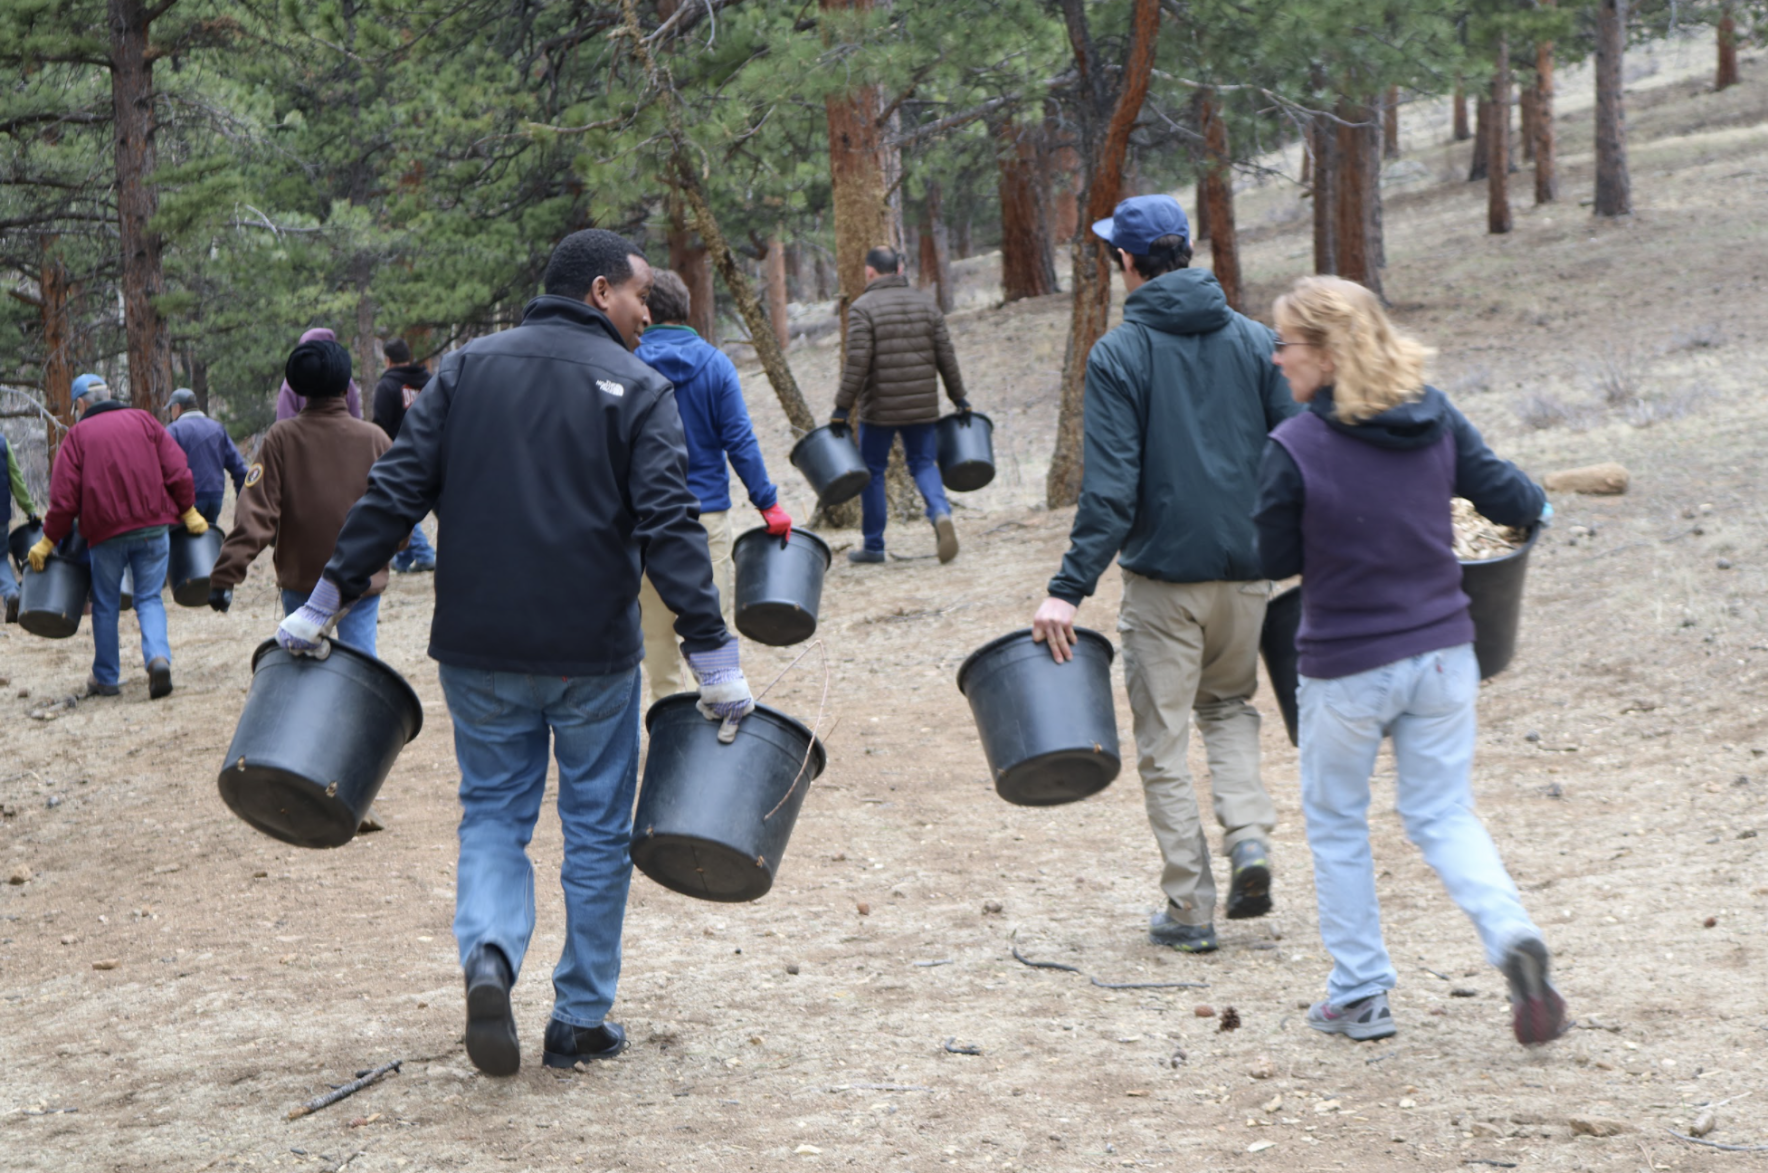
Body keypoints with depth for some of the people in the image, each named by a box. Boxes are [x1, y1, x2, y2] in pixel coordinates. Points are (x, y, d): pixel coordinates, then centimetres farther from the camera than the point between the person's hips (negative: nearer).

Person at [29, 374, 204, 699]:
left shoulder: (79, 434, 2)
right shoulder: (143, 420, 9)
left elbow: (64, 497, -3)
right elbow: (178, 470, 2)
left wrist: (48, 541, 4)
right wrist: (188, 513, 12)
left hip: (106, 531, -1)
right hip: (153, 526, 1)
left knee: (105, 605, 13)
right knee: (150, 599, 7)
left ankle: (106, 678, 20)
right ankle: (158, 657, -19)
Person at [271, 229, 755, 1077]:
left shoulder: (466, 369, 6)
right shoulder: (636, 389, -3)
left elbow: (395, 491, 0)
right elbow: (667, 527, -13)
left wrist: (327, 601, 5)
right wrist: (712, 654, -15)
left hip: (479, 649, 2)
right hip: (593, 654, -2)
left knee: (493, 813, 13)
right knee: (596, 830, 11)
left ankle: (488, 956, -14)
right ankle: (580, 1019, 14)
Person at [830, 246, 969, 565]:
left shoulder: (862, 308, -8)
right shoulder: (925, 303, 6)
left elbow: (857, 363, -15)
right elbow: (945, 356, 7)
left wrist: (842, 407, -11)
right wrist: (958, 397, 15)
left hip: (879, 407, -4)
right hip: (922, 406, 4)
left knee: (872, 471, 9)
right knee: (923, 463, 12)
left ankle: (873, 546, 14)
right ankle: (941, 512, -17)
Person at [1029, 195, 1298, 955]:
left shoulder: (1119, 355, -8)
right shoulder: (1252, 340, 4)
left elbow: (1110, 487, -15)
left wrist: (1070, 589, -15)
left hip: (1163, 576, -4)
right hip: (1246, 568, 4)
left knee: (1164, 738, 5)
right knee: (1229, 703, 25)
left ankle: (1189, 909, 6)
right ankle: (1249, 835, 2)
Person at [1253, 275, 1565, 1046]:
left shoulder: (1294, 449, -17)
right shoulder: (1436, 418, -3)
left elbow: (1276, 561, -7)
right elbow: (1511, 500, 2)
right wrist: (1533, 505, 26)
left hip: (1345, 670, -4)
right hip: (1442, 653, 4)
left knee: (1336, 826, 15)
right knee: (1444, 816, 15)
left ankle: (1359, 994, 19)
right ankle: (1510, 934, -11)